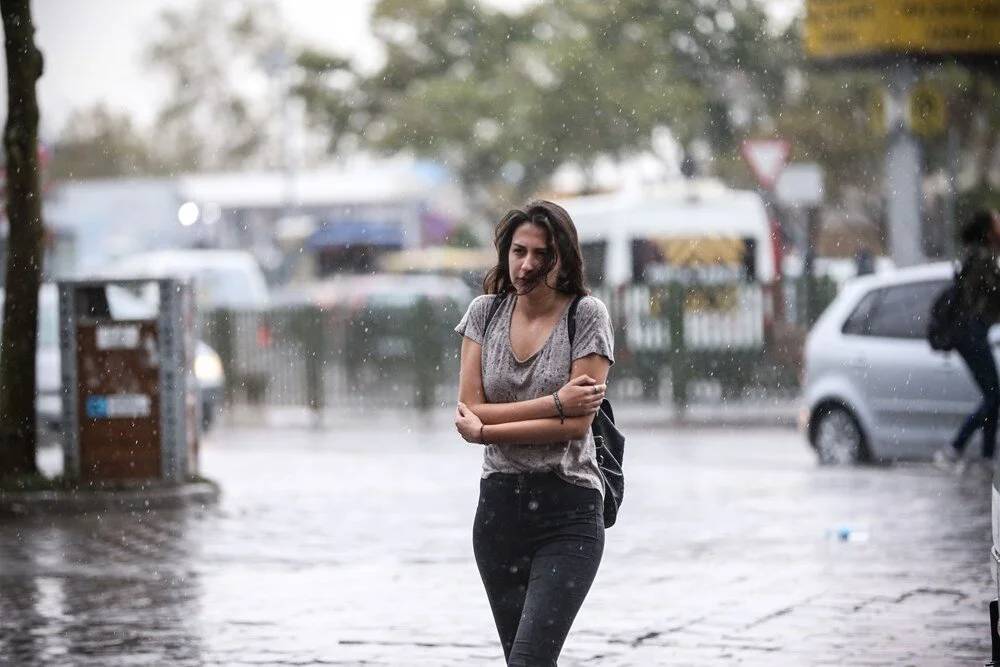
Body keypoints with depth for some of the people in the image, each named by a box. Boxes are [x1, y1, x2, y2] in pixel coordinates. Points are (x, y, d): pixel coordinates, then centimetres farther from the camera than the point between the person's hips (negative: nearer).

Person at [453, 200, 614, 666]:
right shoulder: (485, 311, 6)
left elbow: (577, 423, -13)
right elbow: (469, 409, -3)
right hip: (500, 504, 5)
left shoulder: (587, 315, -5)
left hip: (569, 509, -5)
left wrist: (486, 431, -10)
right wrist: (555, 403, -12)